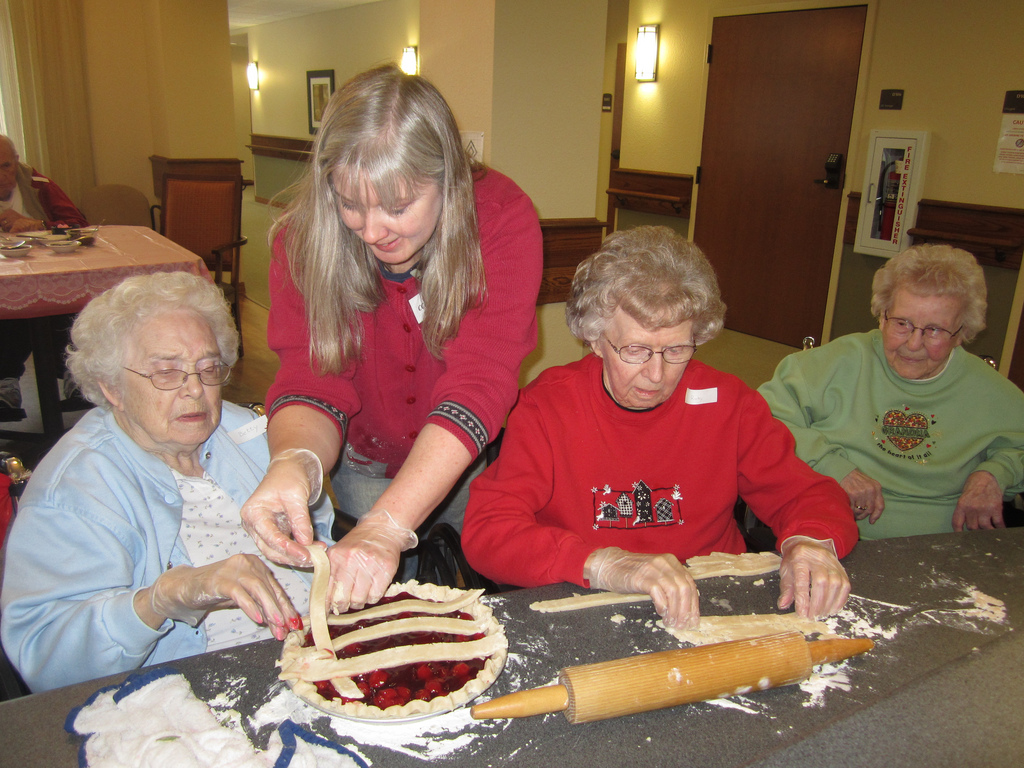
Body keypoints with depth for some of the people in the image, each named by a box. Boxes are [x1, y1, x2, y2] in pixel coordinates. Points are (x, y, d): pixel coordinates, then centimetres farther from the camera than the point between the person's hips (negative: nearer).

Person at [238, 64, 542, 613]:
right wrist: (294, 463, -49)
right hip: (364, 468, 2)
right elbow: (313, 380, -25)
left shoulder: (501, 217, -29)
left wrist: (388, 527, -47)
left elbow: (479, 385, -37)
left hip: (474, 464, -1)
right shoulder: (305, 237, -21)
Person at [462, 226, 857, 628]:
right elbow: (486, 531, -17)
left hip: (713, 615, 4)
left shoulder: (726, 402, -1)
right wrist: (604, 565, -31)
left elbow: (805, 494, 5)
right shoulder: (546, 406, -10)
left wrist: (809, 544, -19)